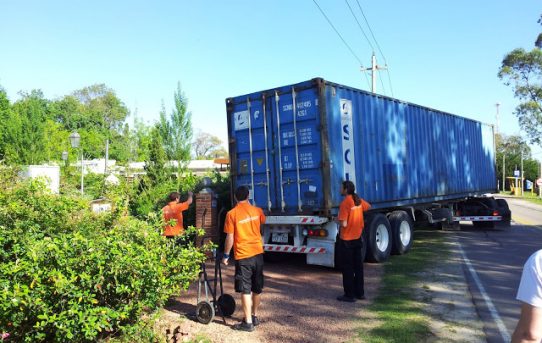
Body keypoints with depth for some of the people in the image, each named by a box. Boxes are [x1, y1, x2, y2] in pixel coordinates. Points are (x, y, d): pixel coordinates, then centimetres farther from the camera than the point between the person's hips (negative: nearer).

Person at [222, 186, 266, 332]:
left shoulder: (232, 214, -10)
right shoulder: (257, 210, 3)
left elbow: (230, 238, -10)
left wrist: (226, 255, 1)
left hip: (243, 256, -5)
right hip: (258, 253, 5)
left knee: (245, 290, 0)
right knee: (257, 288, 15)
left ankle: (248, 322, 2)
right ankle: (254, 316, 28)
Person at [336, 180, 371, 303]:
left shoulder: (345, 203, -20)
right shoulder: (359, 200, 3)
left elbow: (344, 224, -25)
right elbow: (368, 206, 25)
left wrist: (337, 220, -5)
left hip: (346, 240, -7)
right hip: (358, 238, 7)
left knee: (347, 268, 2)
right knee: (358, 266, 15)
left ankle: (349, 295, 8)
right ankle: (360, 293, 24)